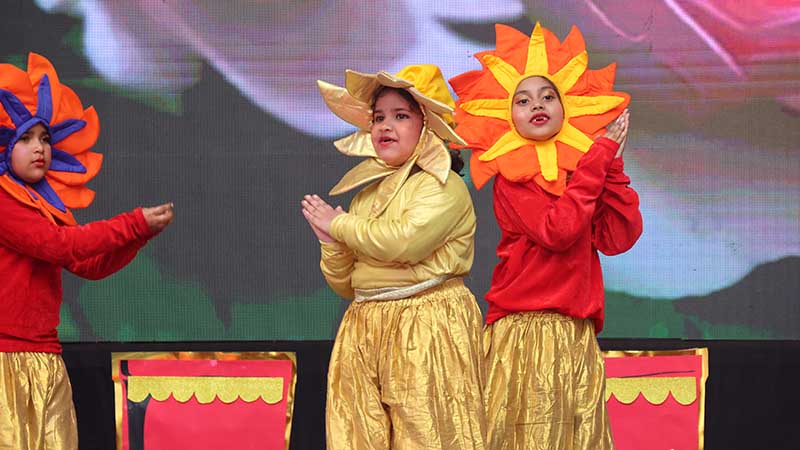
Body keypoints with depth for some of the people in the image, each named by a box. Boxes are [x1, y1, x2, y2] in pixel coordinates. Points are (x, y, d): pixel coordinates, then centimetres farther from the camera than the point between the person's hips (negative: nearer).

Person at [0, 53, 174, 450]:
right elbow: (58, 245, -16)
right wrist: (134, 224, -13)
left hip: (45, 363, 8)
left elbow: (91, 266, 17)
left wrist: (141, 234, 3)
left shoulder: (48, 207, 18)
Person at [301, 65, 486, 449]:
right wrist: (332, 244, 0)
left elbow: (404, 241, -21)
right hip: (365, 329, 7)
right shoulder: (367, 194, 18)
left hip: (426, 328, -6)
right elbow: (345, 286, 21)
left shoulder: (444, 187, -3)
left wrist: (339, 224, -6)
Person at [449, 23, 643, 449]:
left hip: (576, 336, 5)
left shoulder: (584, 167, 15)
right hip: (524, 333, -5)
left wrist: (611, 166, -1)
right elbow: (557, 231, -16)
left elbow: (618, 238, 2)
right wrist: (598, 160, -8)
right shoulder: (510, 177, 0)